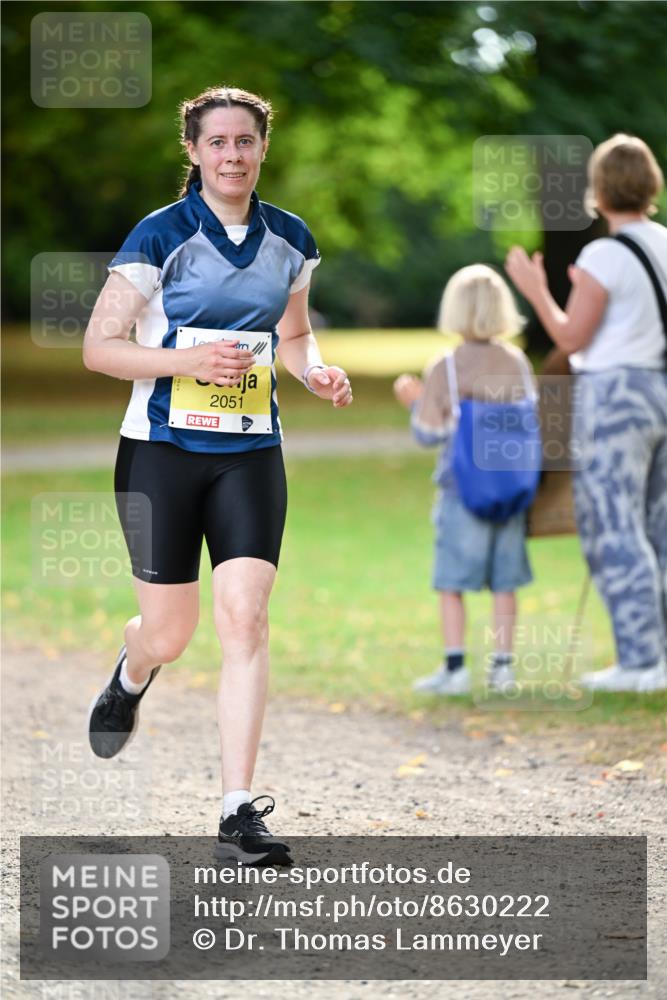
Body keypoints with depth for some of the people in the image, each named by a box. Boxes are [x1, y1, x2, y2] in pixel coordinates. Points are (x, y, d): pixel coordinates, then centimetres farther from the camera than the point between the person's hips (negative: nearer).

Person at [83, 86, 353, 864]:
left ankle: (237, 812, -11)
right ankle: (130, 678, 45)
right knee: (170, 632, 4)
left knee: (244, 620, -12)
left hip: (250, 455, 3)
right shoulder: (161, 236, -9)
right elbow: (98, 346, -9)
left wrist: (316, 370, -2)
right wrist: (185, 360, -23)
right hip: (163, 453, -2)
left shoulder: (289, 240, 5)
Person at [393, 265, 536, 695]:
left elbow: (429, 433, -6)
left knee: (452, 582, 2)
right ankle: (503, 665, 11)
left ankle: (455, 667, -1)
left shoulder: (444, 369, -8)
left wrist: (414, 401, 10)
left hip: (463, 488, -3)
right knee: (505, 581, 9)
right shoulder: (519, 363, 2)